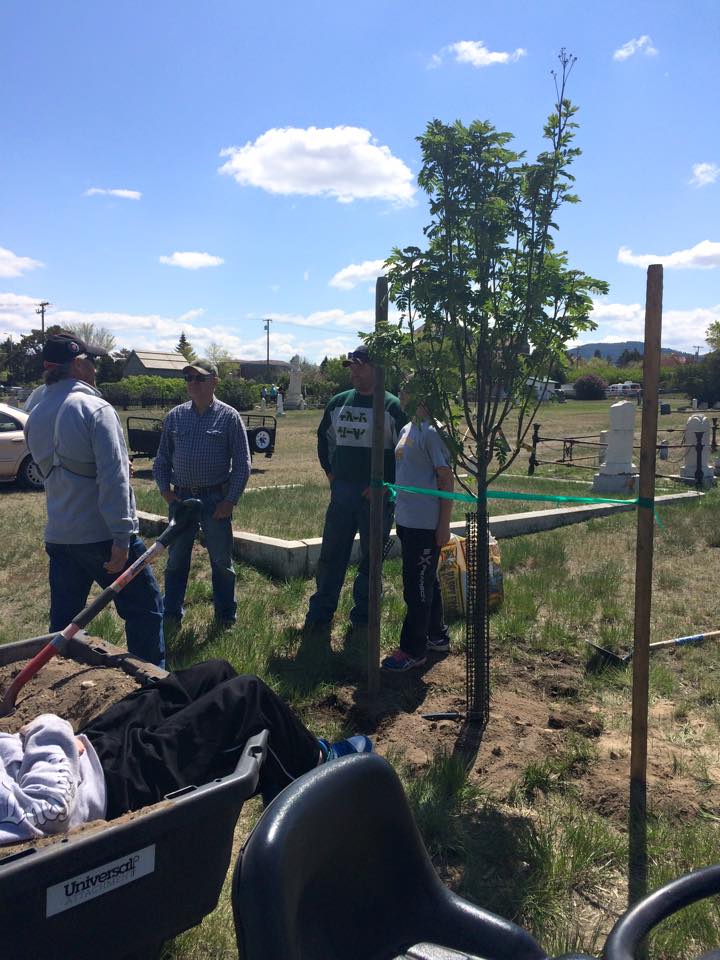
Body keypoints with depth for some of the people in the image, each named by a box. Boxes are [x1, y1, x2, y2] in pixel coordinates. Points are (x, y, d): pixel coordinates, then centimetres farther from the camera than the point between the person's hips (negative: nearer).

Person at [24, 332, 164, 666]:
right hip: (103, 536, -7)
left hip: (58, 537, 7)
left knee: (63, 620, 16)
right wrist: (121, 539, -21)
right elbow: (113, 478, -21)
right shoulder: (95, 409, -14)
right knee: (145, 610, 5)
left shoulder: (36, 416, 9)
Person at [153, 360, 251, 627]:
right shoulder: (174, 416, 6)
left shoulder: (229, 416, -4)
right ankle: (171, 614, 26)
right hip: (181, 497, 3)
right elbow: (162, 459, 12)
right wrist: (165, 490, -1)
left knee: (221, 560, 8)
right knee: (176, 560, 12)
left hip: (216, 499, -3)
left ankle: (226, 615, 23)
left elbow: (242, 464, -4)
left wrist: (230, 500, -10)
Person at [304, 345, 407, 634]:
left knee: (371, 559, 7)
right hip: (341, 491, 4)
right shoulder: (338, 403, 8)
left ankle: (363, 616, 20)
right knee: (331, 555, 9)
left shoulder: (391, 406, -8)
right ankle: (320, 614, 20)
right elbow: (324, 437, 24)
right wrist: (329, 471, 15)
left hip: (376, 496, -4)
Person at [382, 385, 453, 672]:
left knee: (418, 585, 0)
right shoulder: (407, 429, 12)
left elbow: (446, 479, -15)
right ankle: (437, 637, 34)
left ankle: (413, 650, 12)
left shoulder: (432, 431, -15)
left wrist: (444, 525, -16)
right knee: (427, 581, 19)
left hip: (425, 524, -9)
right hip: (406, 520, 9)